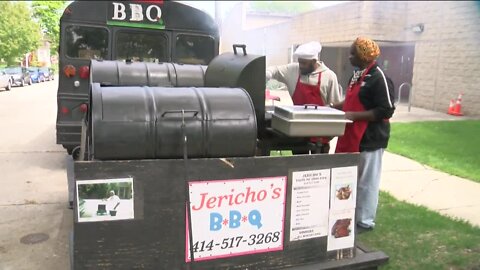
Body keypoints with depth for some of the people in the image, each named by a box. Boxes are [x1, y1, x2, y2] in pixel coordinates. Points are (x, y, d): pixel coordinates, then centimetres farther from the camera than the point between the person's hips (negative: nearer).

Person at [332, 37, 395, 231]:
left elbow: (386, 111, -19)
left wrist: (353, 116, -22)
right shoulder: (357, 75, 11)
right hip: (352, 136, 9)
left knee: (366, 181, 5)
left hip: (370, 138, -8)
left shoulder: (379, 78, -16)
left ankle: (365, 221, 19)